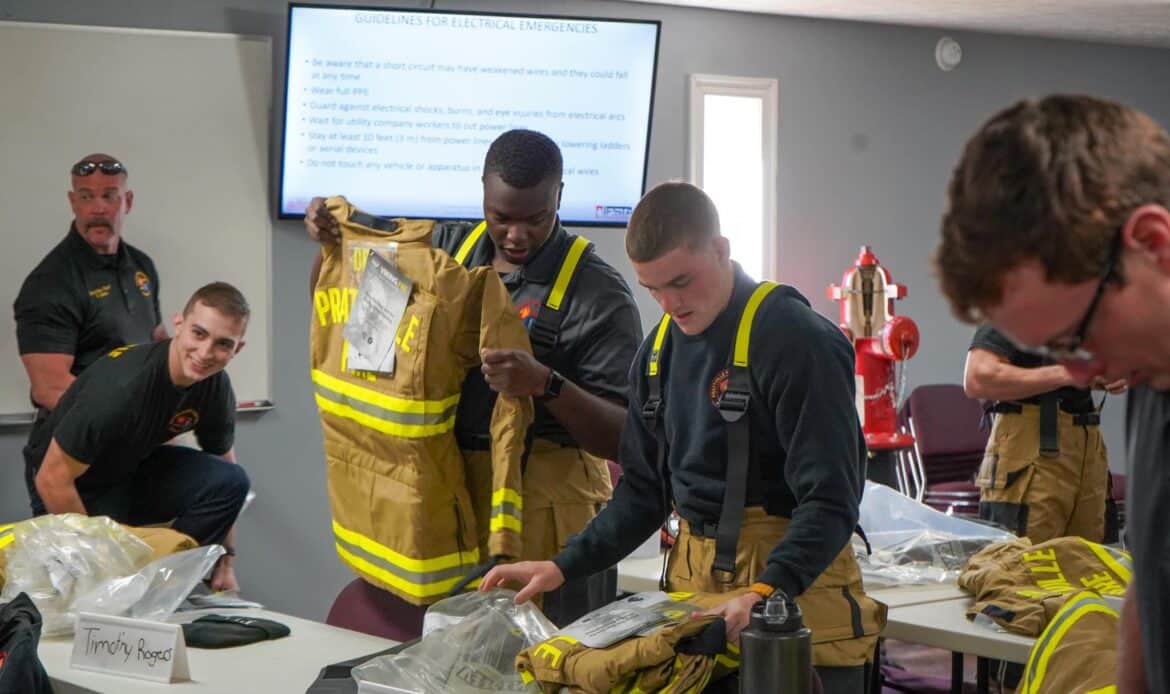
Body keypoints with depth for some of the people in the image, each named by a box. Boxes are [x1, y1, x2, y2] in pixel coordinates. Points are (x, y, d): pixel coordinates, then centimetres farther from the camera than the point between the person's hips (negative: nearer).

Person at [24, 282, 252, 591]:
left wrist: (226, 559, 3)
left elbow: (224, 474, 6)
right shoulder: (120, 385, -33)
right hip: (74, 490, -5)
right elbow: (52, 479, -27)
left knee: (230, 480, -18)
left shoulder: (217, 388, -11)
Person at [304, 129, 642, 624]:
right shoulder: (447, 248, 10)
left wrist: (546, 384, -26)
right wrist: (332, 243, 6)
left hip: (542, 506, -5)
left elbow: (624, 437, -12)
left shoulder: (597, 293, -8)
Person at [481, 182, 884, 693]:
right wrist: (562, 567, 5)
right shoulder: (659, 351, 10)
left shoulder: (799, 341, -13)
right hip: (691, 580, 6)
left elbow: (830, 501, -18)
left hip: (794, 592, -6)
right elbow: (644, 491, 16)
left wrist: (768, 592, -32)